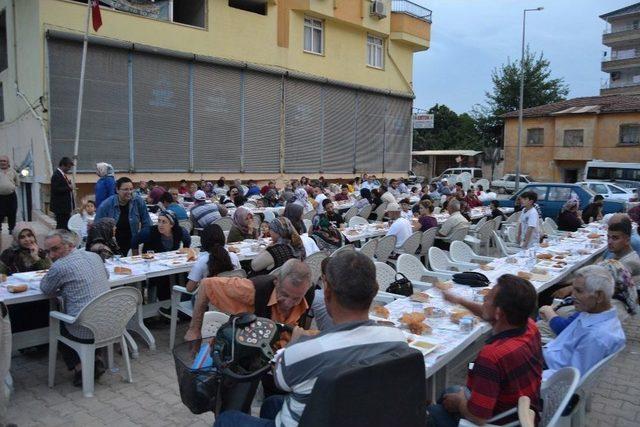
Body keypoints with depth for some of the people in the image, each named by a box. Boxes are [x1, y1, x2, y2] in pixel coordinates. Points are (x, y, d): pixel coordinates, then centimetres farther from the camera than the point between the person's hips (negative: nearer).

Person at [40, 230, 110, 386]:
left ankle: (79, 367, 15)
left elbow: (45, 290, 5)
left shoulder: (59, 266, -13)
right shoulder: (94, 256, 7)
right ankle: (97, 359, 21)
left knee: (56, 324, 26)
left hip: (84, 332, -5)